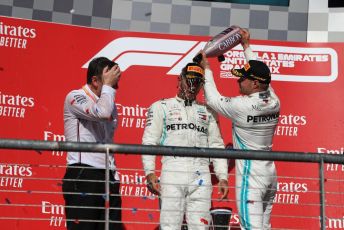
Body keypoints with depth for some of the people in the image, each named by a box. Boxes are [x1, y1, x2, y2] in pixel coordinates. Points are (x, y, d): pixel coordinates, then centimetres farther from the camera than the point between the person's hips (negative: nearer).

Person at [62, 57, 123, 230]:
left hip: (107, 177, 7)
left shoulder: (109, 104, 19)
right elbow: (102, 112, -26)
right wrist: (107, 85, -9)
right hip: (82, 176, -7)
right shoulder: (75, 97, -5)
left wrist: (114, 177, 17)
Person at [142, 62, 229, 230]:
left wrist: (222, 177, 8)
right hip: (172, 173, -3)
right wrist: (150, 172, -9)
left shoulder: (207, 112, 21)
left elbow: (217, 146, 19)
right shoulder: (161, 107, 12)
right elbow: (149, 142, 4)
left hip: (201, 177, 3)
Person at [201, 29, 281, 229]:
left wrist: (207, 69, 11)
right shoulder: (274, 101, 2)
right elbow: (260, 73, 19)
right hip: (270, 174, 8)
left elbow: (214, 100, -1)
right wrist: (247, 47, 30)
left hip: (250, 175, -8)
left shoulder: (242, 105, -17)